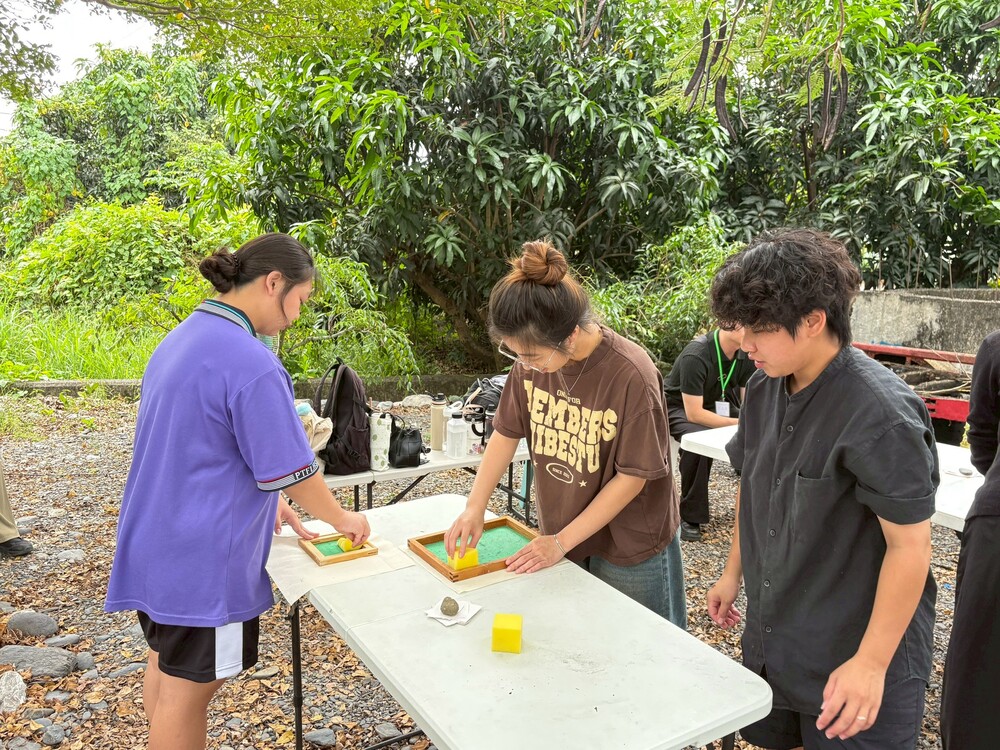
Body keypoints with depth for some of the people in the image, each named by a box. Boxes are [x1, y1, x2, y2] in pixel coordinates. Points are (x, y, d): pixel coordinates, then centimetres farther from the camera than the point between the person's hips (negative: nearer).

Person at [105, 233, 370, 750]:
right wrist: (343, 520, -1)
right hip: (202, 555, -9)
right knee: (189, 687, 7)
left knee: (167, 669, 23)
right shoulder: (250, 362, -24)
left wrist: (269, 500, 15)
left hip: (153, 542, 9)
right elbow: (290, 471, -18)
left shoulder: (180, 340, 6)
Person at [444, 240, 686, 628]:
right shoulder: (531, 359, -11)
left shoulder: (631, 376, -27)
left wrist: (563, 540, -16)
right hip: (560, 534, 5)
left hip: (629, 548, -5)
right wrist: (474, 508, -8)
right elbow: (507, 433, 0)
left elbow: (633, 476, -20)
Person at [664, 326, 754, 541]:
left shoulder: (746, 354, -11)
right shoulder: (696, 356, -31)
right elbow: (694, 414, -30)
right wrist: (738, 423, -33)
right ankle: (690, 516, -20)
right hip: (679, 407, -6)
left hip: (715, 404, 6)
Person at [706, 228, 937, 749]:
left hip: (854, 655, -6)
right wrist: (733, 571, 15)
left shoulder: (881, 413, -25)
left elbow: (909, 546, -22)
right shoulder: (764, 389, -3)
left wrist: (872, 663, -19)